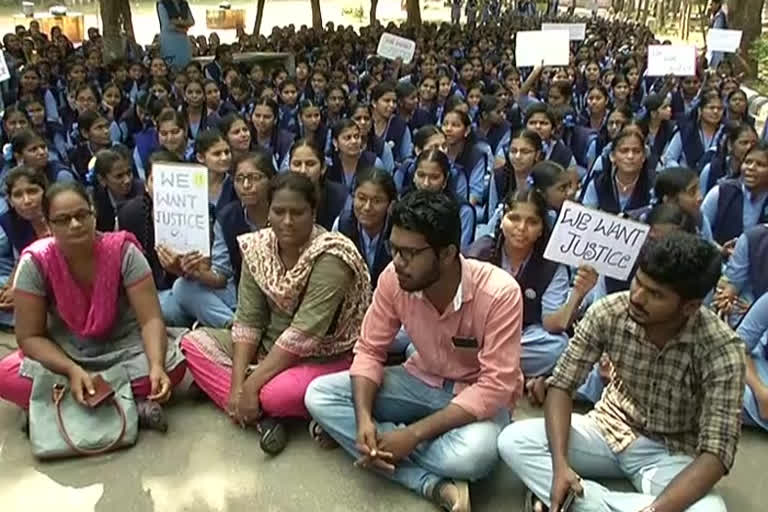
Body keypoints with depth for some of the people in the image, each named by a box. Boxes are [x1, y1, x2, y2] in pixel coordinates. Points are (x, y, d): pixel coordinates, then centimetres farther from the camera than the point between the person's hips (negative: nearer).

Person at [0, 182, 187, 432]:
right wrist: (72, 370, -28)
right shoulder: (35, 263, -15)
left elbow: (151, 320, -20)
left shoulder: (123, 251, -18)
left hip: (123, 349, -1)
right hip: (63, 354, 2)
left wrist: (157, 366, -38)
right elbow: (30, 336, -11)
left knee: (173, 363, -28)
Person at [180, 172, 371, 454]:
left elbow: (303, 335, -27)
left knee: (276, 393, -37)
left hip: (323, 357, -7)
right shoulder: (257, 247, -5)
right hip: (268, 346, 7)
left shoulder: (330, 257, -24)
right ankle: (262, 414, -15)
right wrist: (237, 384, -17)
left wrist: (251, 385, -26)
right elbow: (248, 320, -6)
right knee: (193, 342, -5)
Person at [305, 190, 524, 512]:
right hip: (422, 381, 5)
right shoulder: (393, 279, -16)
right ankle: (436, 486, -21)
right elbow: (369, 351, -6)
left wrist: (414, 434, -30)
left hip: (481, 398, -5)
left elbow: (495, 387, -27)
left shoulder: (499, 293, -29)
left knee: (471, 454, -40)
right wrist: (363, 418, -23)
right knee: (319, 395, -14)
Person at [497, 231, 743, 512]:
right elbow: (561, 385, -13)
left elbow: (716, 453, -27)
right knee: (512, 441, -20)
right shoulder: (609, 313, -19)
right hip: (611, 428, 3)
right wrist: (560, 464, -27)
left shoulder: (721, 350, -25)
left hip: (672, 452, -2)